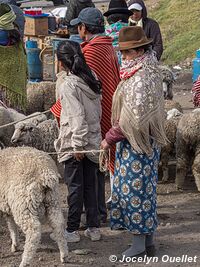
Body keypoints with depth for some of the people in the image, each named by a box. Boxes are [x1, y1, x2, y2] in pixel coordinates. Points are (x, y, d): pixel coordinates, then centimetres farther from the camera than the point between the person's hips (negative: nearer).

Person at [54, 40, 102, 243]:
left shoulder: (68, 85, -16)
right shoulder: (92, 81, 6)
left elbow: (77, 116, -21)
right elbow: (98, 110, 10)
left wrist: (77, 144, -18)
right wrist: (93, 137, 16)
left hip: (74, 143, -7)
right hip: (93, 140, 7)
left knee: (75, 186, 1)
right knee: (90, 185, 13)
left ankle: (72, 230, 10)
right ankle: (93, 228, 18)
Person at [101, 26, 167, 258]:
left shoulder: (141, 78, -20)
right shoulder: (148, 71, 12)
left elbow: (132, 119, -22)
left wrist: (109, 139, -12)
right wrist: (114, 136, 11)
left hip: (136, 143, -10)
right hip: (145, 141, 10)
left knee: (134, 189, -2)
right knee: (145, 189, 14)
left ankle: (139, 244, 7)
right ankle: (148, 239, 23)